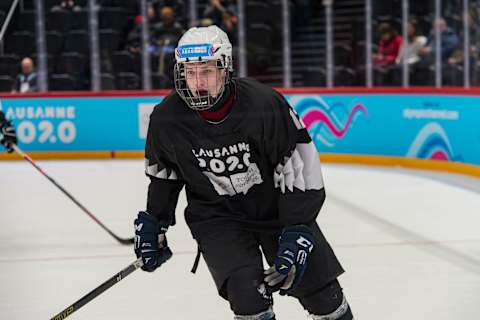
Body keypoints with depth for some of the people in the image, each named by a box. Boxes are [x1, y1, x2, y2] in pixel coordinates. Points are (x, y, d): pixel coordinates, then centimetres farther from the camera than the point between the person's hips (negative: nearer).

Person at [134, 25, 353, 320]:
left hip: (276, 205, 0)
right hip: (217, 215, 0)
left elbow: (300, 166, -19)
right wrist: (153, 223, 9)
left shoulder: (264, 104, -25)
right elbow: (163, 173, 5)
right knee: (247, 291, -21)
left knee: (320, 286, 3)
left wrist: (296, 231, -22)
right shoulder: (166, 119, -16)